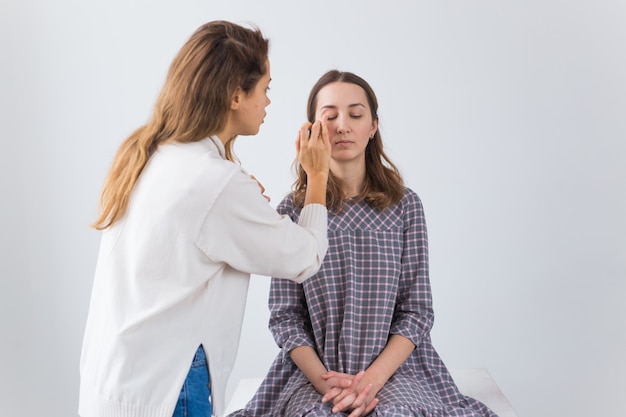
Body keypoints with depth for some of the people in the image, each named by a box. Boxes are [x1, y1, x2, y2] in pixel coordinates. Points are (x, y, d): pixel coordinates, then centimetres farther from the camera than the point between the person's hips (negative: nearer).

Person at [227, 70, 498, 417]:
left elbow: (417, 311, 0)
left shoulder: (405, 205, 2)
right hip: (311, 371, 0)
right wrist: (323, 380, -15)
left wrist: (373, 378, -14)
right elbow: (284, 315, 0)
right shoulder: (293, 210, 1)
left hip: (393, 366, 1)